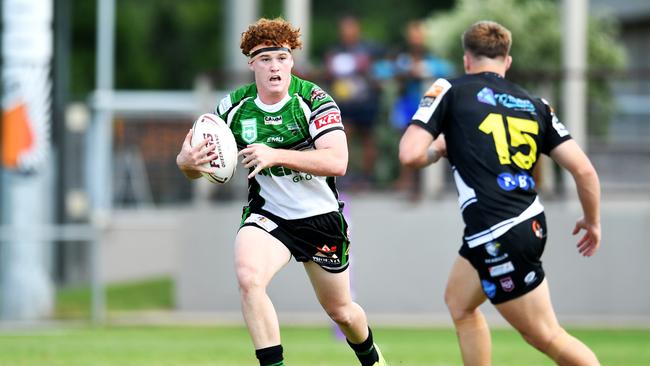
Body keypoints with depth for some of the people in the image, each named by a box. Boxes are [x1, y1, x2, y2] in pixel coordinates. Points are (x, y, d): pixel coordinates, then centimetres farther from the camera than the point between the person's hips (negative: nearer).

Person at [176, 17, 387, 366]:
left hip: (321, 216, -1)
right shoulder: (235, 107, -9)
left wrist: (275, 155, -39)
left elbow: (337, 162, -29)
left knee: (340, 311, 16)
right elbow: (193, 163, -1)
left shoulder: (313, 99, -17)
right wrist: (187, 161, -28)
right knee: (248, 277, -31)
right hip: (267, 216, 1)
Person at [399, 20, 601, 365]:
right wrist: (592, 220, 22)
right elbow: (583, 169, 5)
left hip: (497, 239, -7)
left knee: (546, 337, 1)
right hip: (530, 224, 7)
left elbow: (410, 155, -8)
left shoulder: (451, 91, 0)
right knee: (459, 302, 26)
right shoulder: (535, 105, 12)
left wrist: (439, 148, 15)